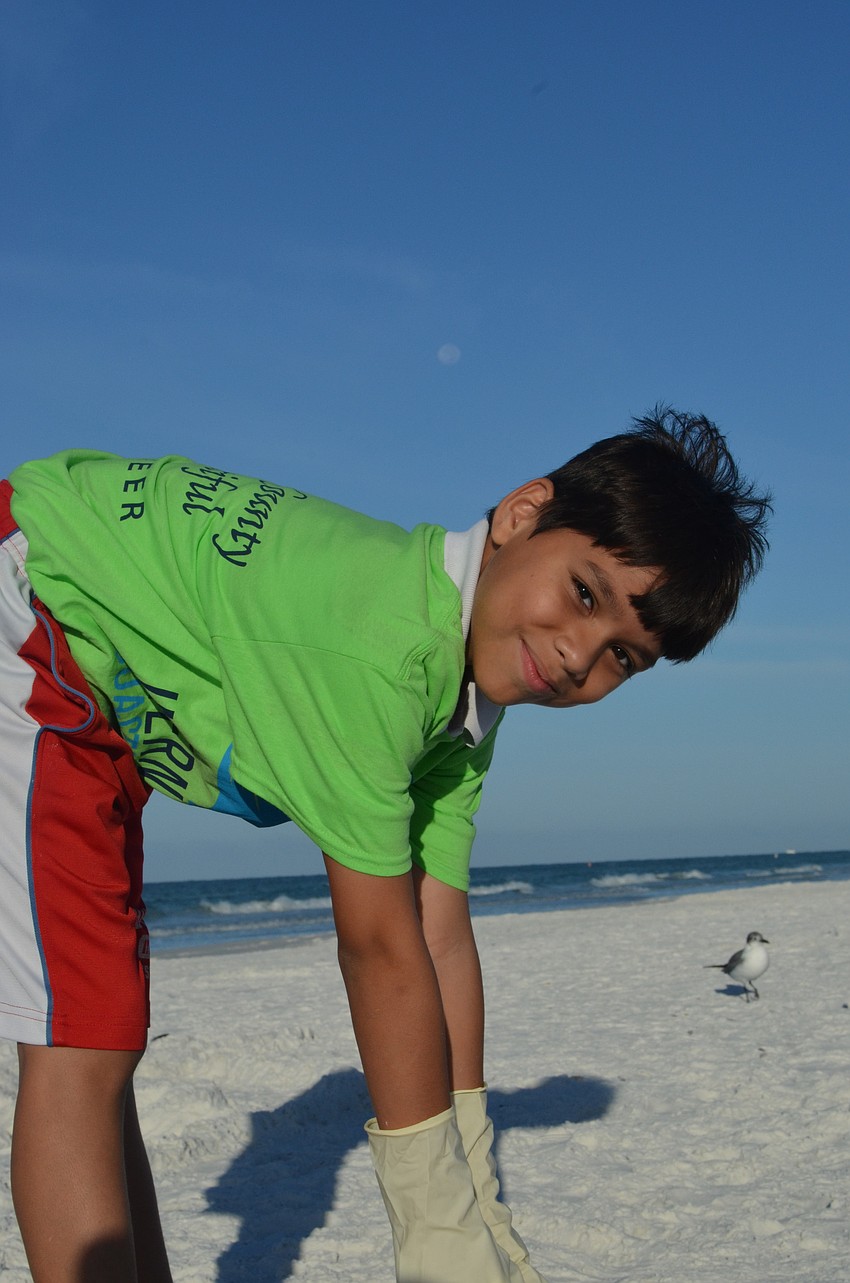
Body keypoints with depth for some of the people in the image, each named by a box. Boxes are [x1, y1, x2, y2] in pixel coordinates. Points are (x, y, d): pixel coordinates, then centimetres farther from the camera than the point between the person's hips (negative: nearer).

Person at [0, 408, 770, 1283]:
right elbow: (380, 950, -27)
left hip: (101, 702, 9)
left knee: (98, 1043, 13)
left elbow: (442, 940, -3)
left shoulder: (464, 699, -3)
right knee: (78, 1048, -13)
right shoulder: (377, 646, -32)